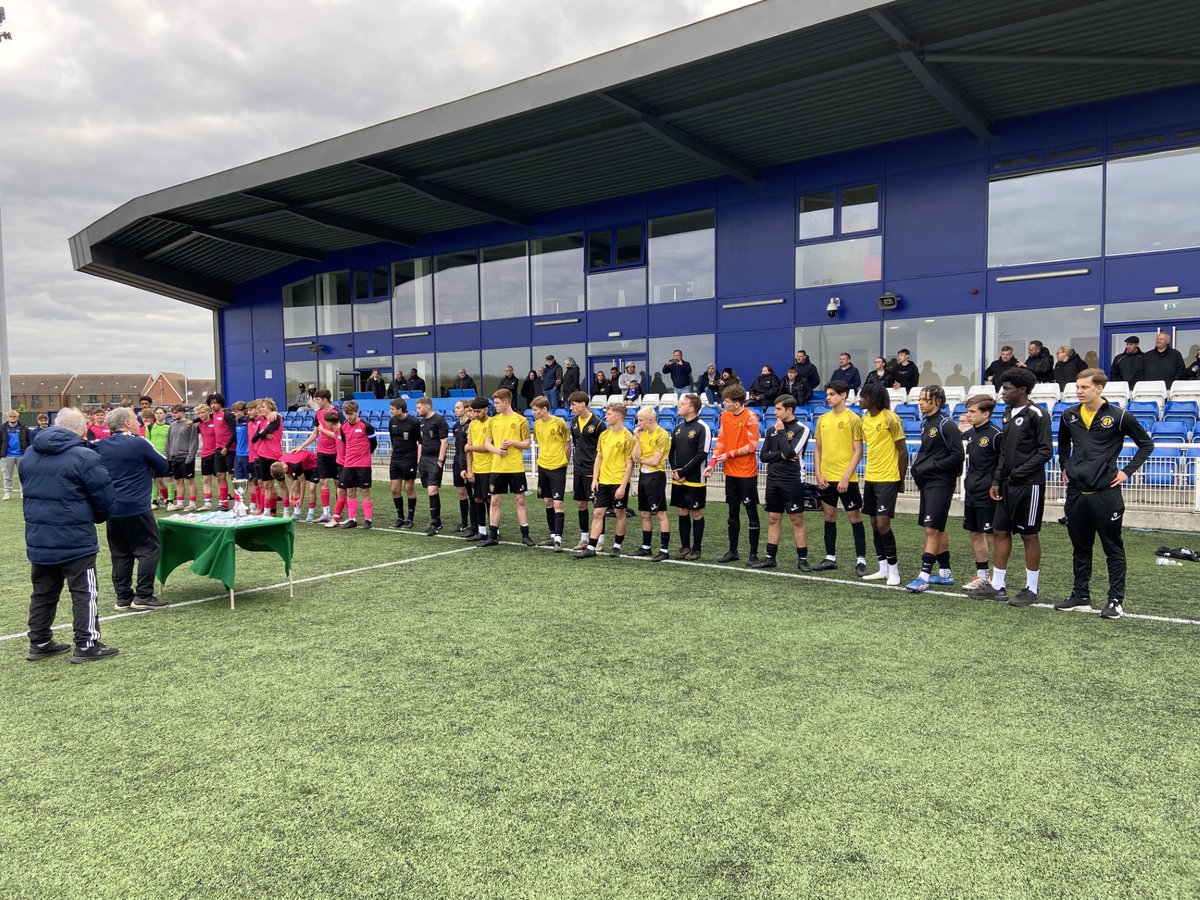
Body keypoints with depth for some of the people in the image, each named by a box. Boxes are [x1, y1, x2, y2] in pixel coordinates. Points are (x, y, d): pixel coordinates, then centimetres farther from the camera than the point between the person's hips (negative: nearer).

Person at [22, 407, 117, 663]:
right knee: (84, 593, 2)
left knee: (43, 592, 18)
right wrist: (95, 517, 8)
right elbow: (106, 498, -12)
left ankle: (39, 643, 26)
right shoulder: (85, 457, -15)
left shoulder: (30, 454, 9)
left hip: (38, 539, 7)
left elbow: (28, 492, 19)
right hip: (75, 540, -7)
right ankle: (86, 645, 5)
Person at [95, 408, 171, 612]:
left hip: (112, 509, 7)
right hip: (136, 508, -7)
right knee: (148, 549, 1)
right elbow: (164, 466, -4)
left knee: (120, 554, 12)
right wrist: (151, 473, 18)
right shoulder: (139, 444, -12)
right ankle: (143, 596, -2)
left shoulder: (101, 446, 7)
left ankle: (123, 598, 14)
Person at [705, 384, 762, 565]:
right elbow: (721, 441, 8)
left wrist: (729, 455, -13)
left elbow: (753, 445, -15)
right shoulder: (725, 416, 6)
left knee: (751, 512, 1)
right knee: (732, 512, 13)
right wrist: (713, 463, -2)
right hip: (730, 472, 6)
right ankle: (732, 551, 22)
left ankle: (754, 553, 8)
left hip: (747, 473, -6)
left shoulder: (750, 417, -13)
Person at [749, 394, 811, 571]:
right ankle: (770, 558, 15)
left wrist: (781, 431, -8)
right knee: (773, 519, 9)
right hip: (773, 480, 5)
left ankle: (802, 558, 6)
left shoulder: (801, 429, -6)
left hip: (792, 481, -5)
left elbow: (789, 452, -18)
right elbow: (763, 456, 7)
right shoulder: (772, 430, 10)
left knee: (797, 520, -1)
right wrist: (781, 456, -8)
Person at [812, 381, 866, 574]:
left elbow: (858, 451, -9)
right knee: (829, 517, 11)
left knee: (854, 517, 0)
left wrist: (846, 477, -15)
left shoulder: (853, 419, -7)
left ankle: (861, 560, 7)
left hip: (846, 479, -5)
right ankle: (830, 558, 21)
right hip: (826, 479, 6)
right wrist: (818, 474, 2)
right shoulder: (822, 419, 9)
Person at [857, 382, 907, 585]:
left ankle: (893, 569, 4)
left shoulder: (890, 418, -13)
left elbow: (903, 451, -9)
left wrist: (901, 480, -6)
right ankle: (883, 569, 18)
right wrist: (869, 472, 13)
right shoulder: (865, 419, 9)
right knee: (874, 524, 9)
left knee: (883, 524, -10)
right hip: (870, 478, 8)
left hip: (888, 479, -8)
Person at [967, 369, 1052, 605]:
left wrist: (1019, 472, -16)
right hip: (1008, 485, 8)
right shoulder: (1008, 414, 13)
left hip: (1029, 484, -8)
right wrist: (996, 481, 10)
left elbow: (1045, 451, -14)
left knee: (1029, 535, 1)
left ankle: (1031, 589, 12)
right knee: (1000, 532, 8)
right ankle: (997, 586, 16)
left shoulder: (1036, 414, -11)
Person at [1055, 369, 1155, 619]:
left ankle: (1116, 600, 10)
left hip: (1106, 493, -4)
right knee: (1080, 547, 12)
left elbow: (1146, 444, 3)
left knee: (1113, 548, 3)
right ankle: (1080, 596, 22)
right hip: (1076, 492, 5)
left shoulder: (1118, 417, -7)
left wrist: (1127, 471, -3)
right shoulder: (1070, 415, 6)